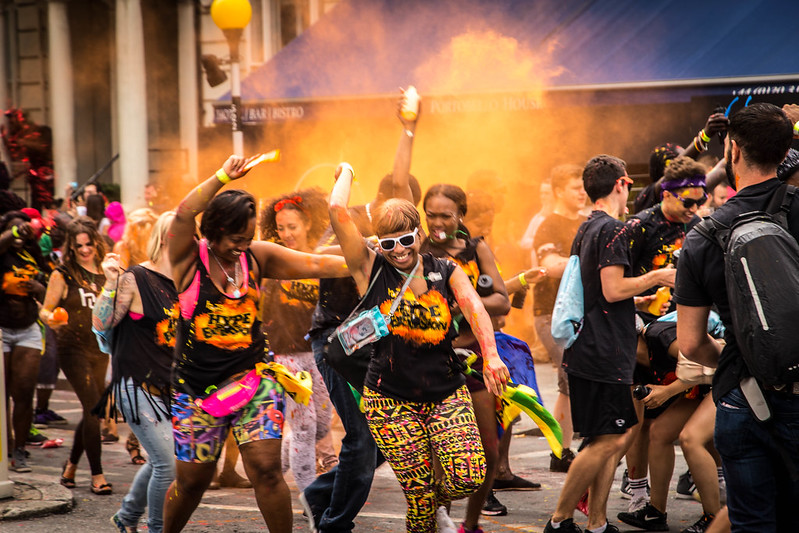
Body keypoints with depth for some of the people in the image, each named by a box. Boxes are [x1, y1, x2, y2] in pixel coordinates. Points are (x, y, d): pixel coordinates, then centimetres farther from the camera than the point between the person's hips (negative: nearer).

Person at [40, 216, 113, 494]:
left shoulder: (104, 273, 10)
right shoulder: (62, 275, -5)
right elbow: (45, 310, -5)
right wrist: (51, 319, -25)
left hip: (99, 348, 6)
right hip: (73, 348, -5)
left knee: (93, 410, 9)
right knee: (93, 408, -13)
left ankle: (71, 466, 29)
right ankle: (97, 475, -7)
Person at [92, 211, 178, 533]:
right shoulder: (135, 280, -12)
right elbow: (100, 323, -15)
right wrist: (111, 283, -25)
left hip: (169, 386, 8)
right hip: (137, 384, -8)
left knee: (160, 461, 19)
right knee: (169, 462, -12)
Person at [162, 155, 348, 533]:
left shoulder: (257, 257, 4)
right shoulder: (189, 259, -6)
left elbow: (315, 265, 2)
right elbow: (184, 214, -24)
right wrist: (224, 176, -27)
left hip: (253, 378, 2)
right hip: (196, 386, -2)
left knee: (266, 469, -11)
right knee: (192, 480, 9)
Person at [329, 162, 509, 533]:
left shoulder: (445, 271, 7)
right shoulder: (370, 270, 0)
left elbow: (474, 308, -11)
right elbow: (338, 211, -11)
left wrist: (490, 356, -28)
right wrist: (346, 172, 6)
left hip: (447, 393, 2)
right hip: (391, 398, -2)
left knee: (470, 478, -12)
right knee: (419, 495, -7)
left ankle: (439, 498, 23)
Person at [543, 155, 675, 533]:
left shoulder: (585, 230, 17)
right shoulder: (611, 230, -13)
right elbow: (614, 290, -19)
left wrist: (640, 300, 33)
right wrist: (655, 278, -6)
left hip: (586, 351, 10)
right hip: (604, 354, -10)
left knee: (616, 437, 11)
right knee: (606, 441, -6)